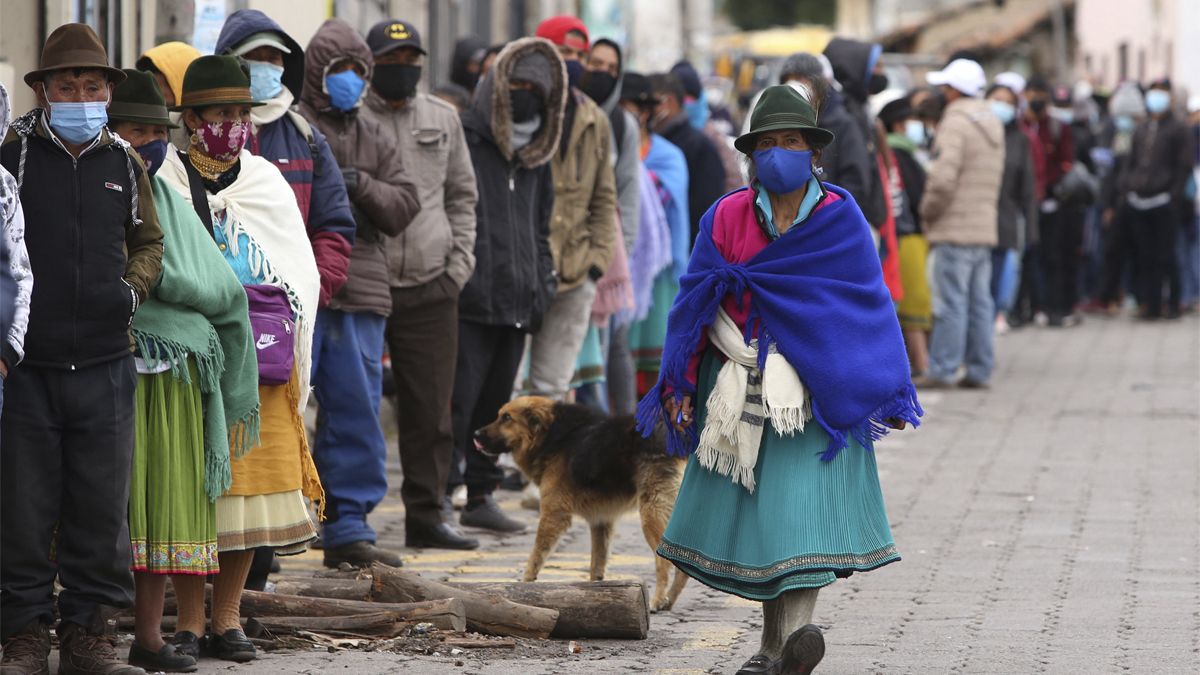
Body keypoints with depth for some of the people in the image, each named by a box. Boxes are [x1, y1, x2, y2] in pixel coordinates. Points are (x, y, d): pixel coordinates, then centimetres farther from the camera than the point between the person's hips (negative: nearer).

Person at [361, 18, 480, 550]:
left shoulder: (442, 119, 13)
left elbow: (462, 195, 22)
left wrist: (461, 259, 10)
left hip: (431, 289, 4)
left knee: (432, 411, 6)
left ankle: (425, 515, 13)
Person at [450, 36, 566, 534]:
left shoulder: (535, 156, 18)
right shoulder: (461, 143, -4)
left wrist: (542, 284, 17)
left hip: (516, 303, 7)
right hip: (468, 303, -7)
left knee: (496, 406, 10)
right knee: (456, 403, -9)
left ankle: (481, 496, 17)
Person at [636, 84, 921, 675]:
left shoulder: (841, 217, 2)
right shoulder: (726, 218, 6)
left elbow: (871, 301, 3)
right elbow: (695, 299, 6)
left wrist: (887, 392, -1)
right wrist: (680, 387, 0)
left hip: (817, 384, -2)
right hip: (742, 386, 2)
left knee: (805, 501, -15)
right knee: (755, 506, 6)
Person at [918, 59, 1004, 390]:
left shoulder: (955, 123, -12)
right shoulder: (993, 123, 15)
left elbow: (943, 177, -21)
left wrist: (928, 211, -6)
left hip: (954, 229, -8)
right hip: (985, 228, 8)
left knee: (950, 301, -6)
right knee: (980, 301, 9)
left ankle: (943, 369, -5)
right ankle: (979, 370, 11)